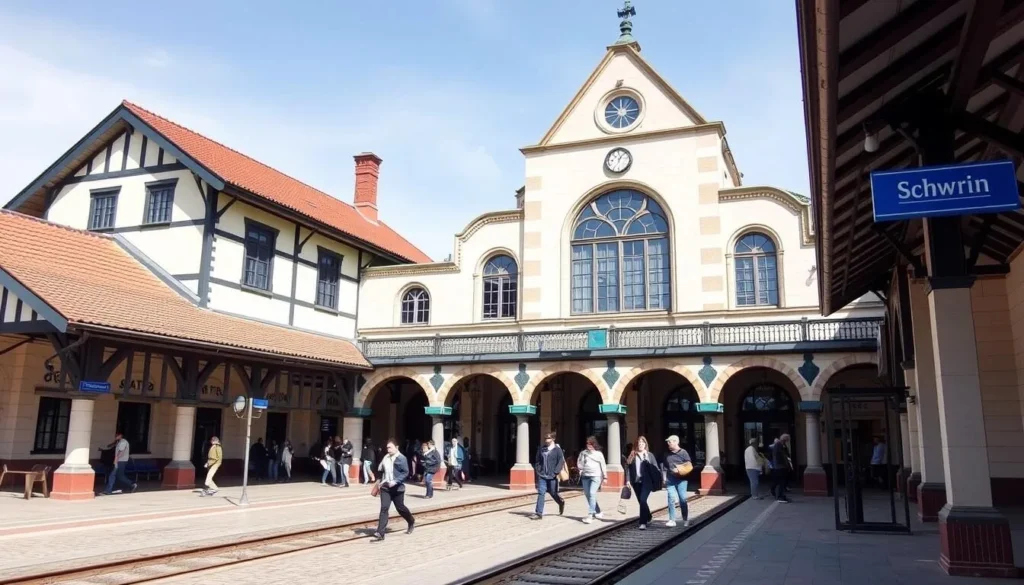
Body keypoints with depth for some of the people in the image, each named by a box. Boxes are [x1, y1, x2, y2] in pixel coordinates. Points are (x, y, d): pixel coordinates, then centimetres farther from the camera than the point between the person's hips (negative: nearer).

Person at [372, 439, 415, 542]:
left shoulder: (401, 458, -12)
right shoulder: (386, 458, 6)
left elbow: (406, 473, -15)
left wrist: (395, 481, -25)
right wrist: (381, 481, 9)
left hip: (397, 488, -4)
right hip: (385, 487, 4)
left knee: (400, 508, 11)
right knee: (384, 508, -8)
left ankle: (411, 522, 40)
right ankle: (380, 533, -11)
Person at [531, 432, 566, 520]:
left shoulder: (557, 449, -6)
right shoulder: (541, 448, 6)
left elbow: (561, 462, -10)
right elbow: (537, 460, 16)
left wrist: (555, 472, -16)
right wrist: (538, 470, 6)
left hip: (552, 476, -3)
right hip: (542, 476, 3)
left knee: (553, 493, 10)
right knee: (541, 493, -5)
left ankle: (561, 503, 41)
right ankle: (539, 513, -4)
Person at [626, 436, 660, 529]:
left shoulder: (649, 455, 1)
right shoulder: (632, 455, 5)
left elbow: (655, 468, 1)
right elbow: (628, 467, 5)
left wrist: (657, 482, -6)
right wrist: (628, 480, -1)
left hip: (646, 481, -3)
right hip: (636, 481, 3)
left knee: (643, 500, -16)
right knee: (641, 501, 13)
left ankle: (643, 522, -14)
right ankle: (648, 517, 37)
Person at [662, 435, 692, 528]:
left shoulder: (683, 452, -2)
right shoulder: (667, 454, 11)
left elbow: (689, 466, -3)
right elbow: (665, 467, 17)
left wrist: (679, 470, -14)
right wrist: (664, 478, 10)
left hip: (681, 479, -3)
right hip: (670, 480, 3)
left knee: (683, 499, 1)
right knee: (671, 498, -6)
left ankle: (686, 520, 16)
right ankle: (672, 520, -1)